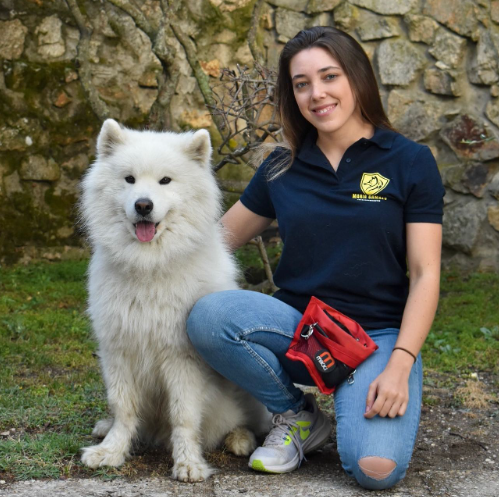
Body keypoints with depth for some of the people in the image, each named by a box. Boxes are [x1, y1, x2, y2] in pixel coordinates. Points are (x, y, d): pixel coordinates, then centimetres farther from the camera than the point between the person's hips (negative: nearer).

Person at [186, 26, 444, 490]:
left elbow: (425, 274, -4)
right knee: (207, 316, -28)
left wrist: (399, 364, -16)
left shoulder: (410, 162, -1)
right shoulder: (282, 169, 8)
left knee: (377, 467, -30)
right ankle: (295, 414, -2)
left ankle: (356, 407, 8)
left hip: (378, 334, -3)